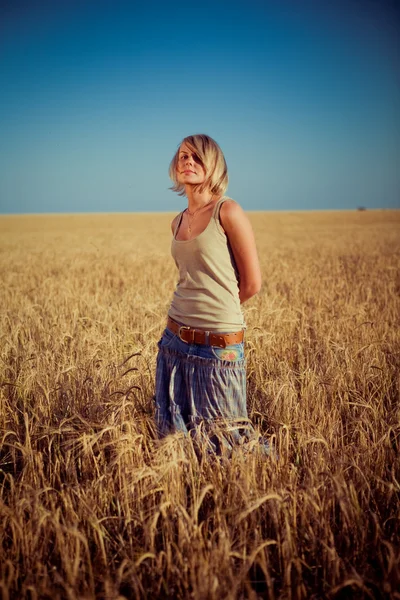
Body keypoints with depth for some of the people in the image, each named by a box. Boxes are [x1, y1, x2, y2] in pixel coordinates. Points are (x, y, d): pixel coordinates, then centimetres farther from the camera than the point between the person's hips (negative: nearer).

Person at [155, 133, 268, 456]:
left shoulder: (228, 212, -10)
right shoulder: (178, 222, 10)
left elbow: (251, 284, -8)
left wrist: (217, 310, 6)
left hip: (219, 345, -6)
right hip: (175, 340, 7)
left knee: (221, 437, 7)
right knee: (174, 430, 15)